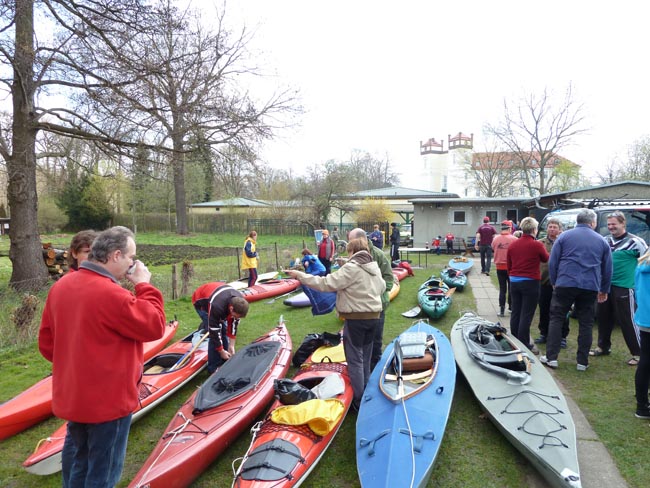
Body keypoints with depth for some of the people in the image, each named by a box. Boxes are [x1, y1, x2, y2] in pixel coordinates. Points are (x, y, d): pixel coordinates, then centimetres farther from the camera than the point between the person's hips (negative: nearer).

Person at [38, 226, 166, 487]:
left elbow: (47, 342, 7)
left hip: (70, 396, 8)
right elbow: (154, 326, -20)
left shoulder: (60, 287, -1)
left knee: (75, 461, 26)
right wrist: (144, 286, -14)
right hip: (108, 400, -8)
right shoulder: (113, 294, -28)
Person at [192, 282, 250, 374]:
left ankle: (224, 363, 12)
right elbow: (214, 331, -33)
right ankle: (213, 368, -4)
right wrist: (221, 351, -22)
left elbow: (234, 323, -13)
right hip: (201, 302, -6)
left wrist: (231, 346, -11)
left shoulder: (239, 302, -26)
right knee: (214, 334, -16)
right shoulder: (216, 306, -44)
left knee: (224, 330, -1)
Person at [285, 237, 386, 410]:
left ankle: (359, 402, 7)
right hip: (374, 315, 8)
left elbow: (326, 283, -21)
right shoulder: (374, 267, 7)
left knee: (355, 359, 1)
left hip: (356, 318, -8)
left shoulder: (351, 268, -17)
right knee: (365, 358, 18)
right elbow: (382, 287, 22)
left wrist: (300, 275, -15)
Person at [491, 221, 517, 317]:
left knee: (502, 289, 8)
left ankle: (502, 309, 5)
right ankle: (511, 307, 24)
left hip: (500, 267, 2)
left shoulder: (495, 239, -5)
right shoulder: (514, 239, -13)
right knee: (511, 288, 15)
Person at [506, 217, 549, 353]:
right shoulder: (537, 245, -11)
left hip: (514, 282, 5)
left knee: (515, 313, 12)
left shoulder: (513, 244, 3)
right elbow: (546, 259, 8)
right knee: (526, 315, -1)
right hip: (530, 283, -5)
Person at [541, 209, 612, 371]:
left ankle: (551, 357, 4)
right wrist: (604, 290, 23)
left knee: (556, 319, 6)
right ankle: (582, 362, 14)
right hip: (590, 287, 2)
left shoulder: (564, 236, 2)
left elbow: (552, 262, 0)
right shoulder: (601, 240, 9)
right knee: (585, 324, 10)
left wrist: (554, 282, 11)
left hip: (565, 284, -2)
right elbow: (608, 268, 14)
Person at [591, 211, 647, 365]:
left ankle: (638, 353, 9)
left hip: (624, 288, -6)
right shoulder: (605, 241, 10)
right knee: (603, 318, 14)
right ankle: (603, 347, 29)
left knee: (628, 321, -3)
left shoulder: (634, 242, -8)